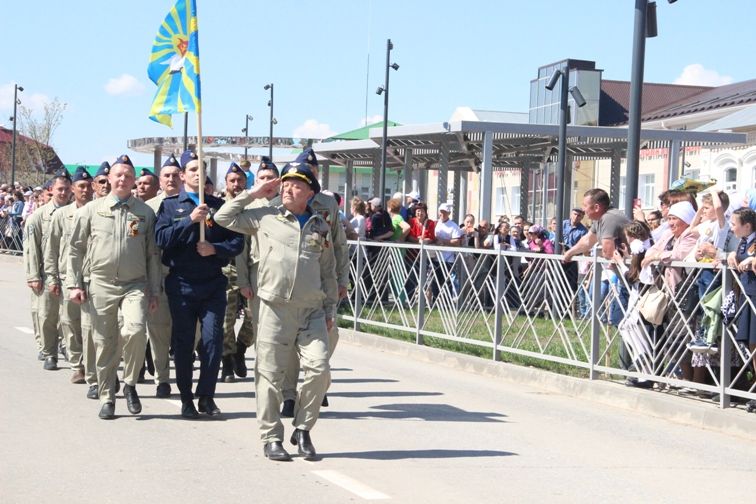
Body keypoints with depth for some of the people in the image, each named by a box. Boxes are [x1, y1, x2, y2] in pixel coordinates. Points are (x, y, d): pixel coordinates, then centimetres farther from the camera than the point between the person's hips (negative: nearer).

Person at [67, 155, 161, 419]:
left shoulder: (145, 213, 6)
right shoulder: (91, 210, 5)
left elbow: (153, 255, 8)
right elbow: (76, 249, 8)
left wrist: (154, 291, 4)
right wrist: (74, 284, 2)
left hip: (135, 285, -1)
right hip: (101, 285, 1)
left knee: (135, 331, -22)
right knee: (105, 342, 4)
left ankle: (130, 383, -1)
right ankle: (107, 397, 17)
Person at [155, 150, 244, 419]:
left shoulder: (219, 205, 11)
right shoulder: (170, 205, 6)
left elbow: (237, 241, 7)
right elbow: (161, 238, -9)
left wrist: (215, 249, -11)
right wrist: (190, 220, -17)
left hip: (213, 284, 1)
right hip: (181, 284, -1)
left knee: (213, 341, -3)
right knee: (183, 343, 3)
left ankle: (206, 396, 10)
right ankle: (186, 399, 12)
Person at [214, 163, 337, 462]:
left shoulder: (320, 226, 14)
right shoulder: (265, 218, 8)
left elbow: (328, 271, 19)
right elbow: (224, 218, 8)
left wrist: (330, 310, 15)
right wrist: (254, 194, 7)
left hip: (312, 311, 2)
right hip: (275, 308, -2)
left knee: (319, 370, -8)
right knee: (270, 375, 0)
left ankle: (302, 431, 10)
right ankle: (271, 438, 11)